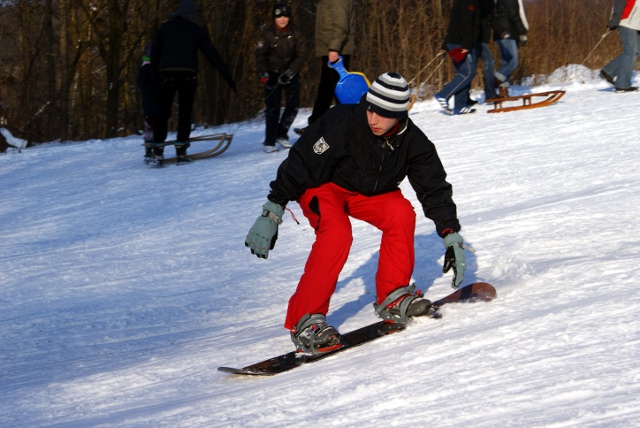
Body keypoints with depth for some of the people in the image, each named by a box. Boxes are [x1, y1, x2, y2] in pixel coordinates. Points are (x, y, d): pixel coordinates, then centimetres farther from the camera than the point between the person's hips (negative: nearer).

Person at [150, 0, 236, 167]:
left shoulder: (166, 27, 10)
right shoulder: (198, 31, 9)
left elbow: (154, 51, 7)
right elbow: (212, 55, 8)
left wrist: (155, 72, 13)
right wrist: (227, 76, 11)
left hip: (166, 73, 0)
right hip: (188, 74, 0)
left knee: (162, 113, 3)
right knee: (185, 113, 7)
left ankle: (158, 154, -4)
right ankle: (181, 152, 3)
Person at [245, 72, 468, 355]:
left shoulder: (412, 142, -16)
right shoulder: (342, 123, -30)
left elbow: (435, 188, -8)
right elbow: (300, 163, -26)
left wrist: (451, 235, -16)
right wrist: (272, 212, -27)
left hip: (369, 193, 5)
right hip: (322, 187, -5)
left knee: (401, 213, -22)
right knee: (337, 232, -32)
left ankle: (393, 298, -9)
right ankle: (304, 320, -28)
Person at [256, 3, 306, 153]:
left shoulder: (295, 34, -3)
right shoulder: (268, 34, -7)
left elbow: (300, 56, -4)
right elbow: (260, 55, -4)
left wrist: (290, 72, -15)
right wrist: (264, 74, -15)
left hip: (291, 74, 2)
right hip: (273, 74, -2)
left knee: (293, 105, -5)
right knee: (272, 108, -9)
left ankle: (281, 135, 15)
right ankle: (269, 142, -5)